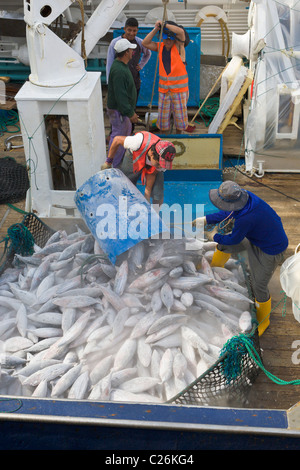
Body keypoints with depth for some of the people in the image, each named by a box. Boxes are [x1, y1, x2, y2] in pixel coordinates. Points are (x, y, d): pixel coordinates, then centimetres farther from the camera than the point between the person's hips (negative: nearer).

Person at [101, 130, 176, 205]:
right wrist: (108, 163, -14)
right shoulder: (139, 143, -44)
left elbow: (152, 174, -19)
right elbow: (117, 139, -26)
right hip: (134, 157, 0)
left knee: (158, 195, -14)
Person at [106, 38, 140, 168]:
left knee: (127, 129, 25)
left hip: (123, 108, 11)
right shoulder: (119, 71, -28)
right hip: (118, 110, -10)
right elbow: (120, 95, -29)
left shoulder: (121, 64, 6)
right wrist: (130, 113, -25)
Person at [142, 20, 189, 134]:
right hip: (163, 89, 3)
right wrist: (156, 28, -9)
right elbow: (145, 43, -4)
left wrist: (164, 24, -14)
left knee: (180, 116, 6)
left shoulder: (178, 46, -4)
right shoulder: (159, 47, 7)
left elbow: (181, 31, -22)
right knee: (163, 117, 6)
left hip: (179, 89, -3)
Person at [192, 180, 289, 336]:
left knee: (259, 286, 2)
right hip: (256, 236, 9)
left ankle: (263, 320, 28)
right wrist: (205, 220, 3)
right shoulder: (246, 195, -18)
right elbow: (228, 214, 3)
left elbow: (234, 240, -19)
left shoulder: (244, 219, -41)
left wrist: (215, 236, -1)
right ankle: (214, 267, 49)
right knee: (223, 244, 18)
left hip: (270, 250, -9)